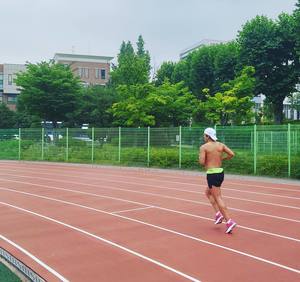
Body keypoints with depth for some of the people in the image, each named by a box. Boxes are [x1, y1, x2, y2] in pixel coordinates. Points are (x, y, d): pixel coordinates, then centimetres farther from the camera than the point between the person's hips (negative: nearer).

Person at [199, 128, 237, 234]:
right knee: (208, 192, 25)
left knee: (218, 198, -4)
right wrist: (221, 159, 14)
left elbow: (202, 162, -16)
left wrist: (200, 158, 6)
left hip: (212, 174, -7)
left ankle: (229, 221, -9)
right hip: (220, 172, 7)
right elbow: (231, 154, 2)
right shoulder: (221, 145, 8)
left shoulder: (204, 147, -8)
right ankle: (219, 214, 16)